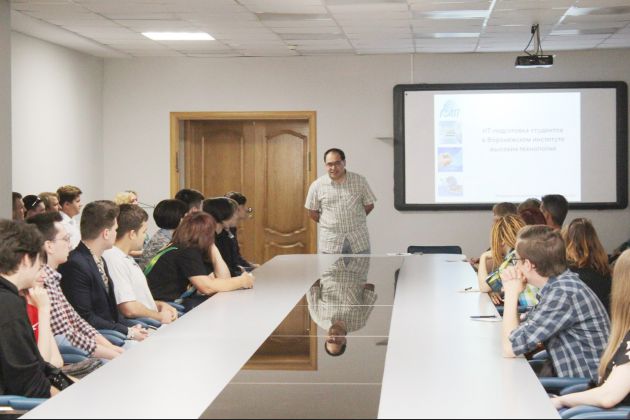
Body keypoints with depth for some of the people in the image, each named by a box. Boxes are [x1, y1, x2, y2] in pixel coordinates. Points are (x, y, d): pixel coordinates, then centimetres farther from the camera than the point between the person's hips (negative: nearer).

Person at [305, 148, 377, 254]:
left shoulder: (360, 181, -2)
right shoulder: (317, 186, -3)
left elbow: (369, 205, 7)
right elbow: (312, 212, 6)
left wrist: (352, 221, 7)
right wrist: (331, 225, 7)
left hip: (359, 240, 1)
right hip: (330, 243, 0)